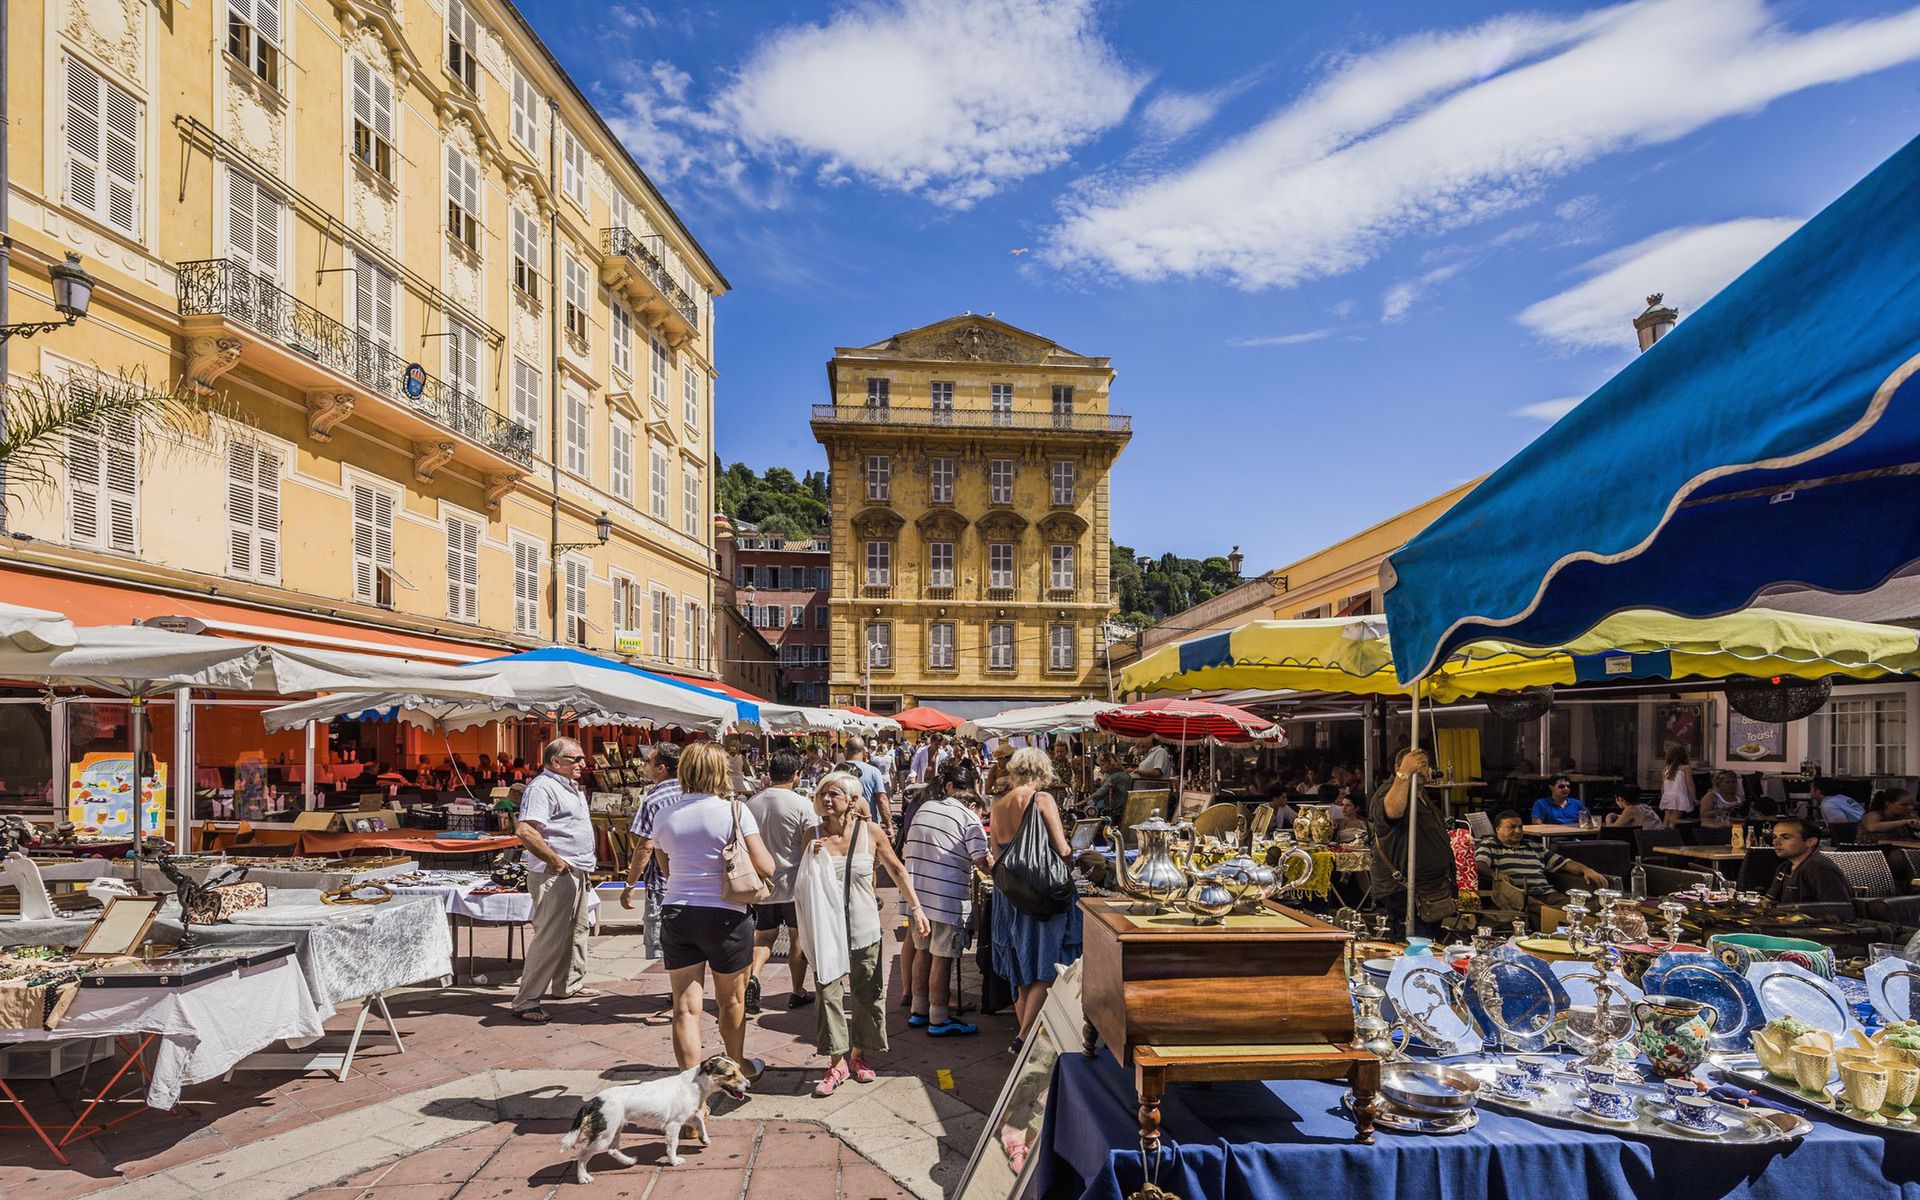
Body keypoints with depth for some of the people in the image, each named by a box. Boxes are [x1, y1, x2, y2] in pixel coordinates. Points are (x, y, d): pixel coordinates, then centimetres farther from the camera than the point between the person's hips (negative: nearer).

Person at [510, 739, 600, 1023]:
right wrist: (555, 860, -22)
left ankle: (569, 984, 35)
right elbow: (524, 830, -28)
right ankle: (525, 1001, -2)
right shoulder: (543, 787, -17)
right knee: (550, 938, -9)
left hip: (576, 872, 11)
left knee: (576, 931, 20)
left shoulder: (571, 787, 16)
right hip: (554, 875, -10)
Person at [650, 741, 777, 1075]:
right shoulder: (734, 810, -11)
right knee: (731, 1000, 18)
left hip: (675, 913, 2)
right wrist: (776, 863, 7)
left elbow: (667, 869, 14)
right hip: (725, 915, -2)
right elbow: (765, 867, -13)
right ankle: (737, 1067, 38)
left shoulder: (664, 814, 2)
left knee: (685, 1007, 6)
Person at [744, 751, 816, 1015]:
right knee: (797, 937, 13)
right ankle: (797, 992, 22)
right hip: (794, 884, -3)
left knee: (764, 936, 16)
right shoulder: (801, 804, -14)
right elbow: (808, 849, -14)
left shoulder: (751, 804, -1)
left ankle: (752, 976, -8)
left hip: (762, 884, 3)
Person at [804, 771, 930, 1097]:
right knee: (828, 993, -2)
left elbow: (897, 870, 5)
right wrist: (811, 859, -18)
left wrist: (916, 908, 2)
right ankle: (837, 1063, 12)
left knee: (867, 993, 10)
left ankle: (858, 1054, 30)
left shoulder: (870, 833, -6)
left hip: (864, 928, 1)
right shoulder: (813, 837, -6)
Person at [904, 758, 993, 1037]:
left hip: (918, 891, 6)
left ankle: (918, 1011, 27)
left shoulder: (925, 808, 10)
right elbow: (981, 860, -15)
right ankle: (939, 1020, 8)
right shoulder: (967, 817, -9)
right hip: (947, 896, -6)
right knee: (942, 958, 1)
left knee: (923, 951, 17)